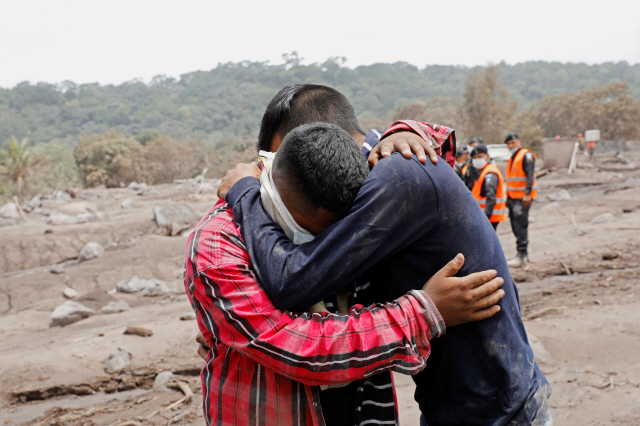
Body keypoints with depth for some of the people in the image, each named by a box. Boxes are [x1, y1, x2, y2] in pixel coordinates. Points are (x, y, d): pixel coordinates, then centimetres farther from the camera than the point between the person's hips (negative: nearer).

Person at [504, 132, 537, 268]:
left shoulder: (526, 155, -6)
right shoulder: (512, 159, 21)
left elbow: (530, 176, -16)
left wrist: (527, 194, -24)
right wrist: (508, 197, 21)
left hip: (523, 197, -9)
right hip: (513, 197, 9)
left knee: (521, 226, -12)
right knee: (515, 226, 10)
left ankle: (522, 257, -12)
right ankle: (524, 253, 19)